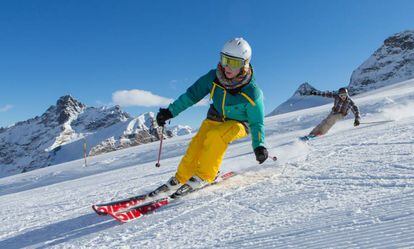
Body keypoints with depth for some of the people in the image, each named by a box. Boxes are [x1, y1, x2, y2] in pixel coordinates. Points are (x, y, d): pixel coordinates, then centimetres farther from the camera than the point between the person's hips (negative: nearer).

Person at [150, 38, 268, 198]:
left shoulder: (252, 92, -24)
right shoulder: (214, 77, -16)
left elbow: (257, 122, -15)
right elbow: (192, 94, -6)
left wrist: (259, 145, -28)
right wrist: (170, 111, -10)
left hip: (238, 125, -3)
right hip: (215, 119, 4)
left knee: (215, 135, -34)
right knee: (196, 146, -17)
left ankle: (205, 176, -19)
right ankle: (179, 179, 2)